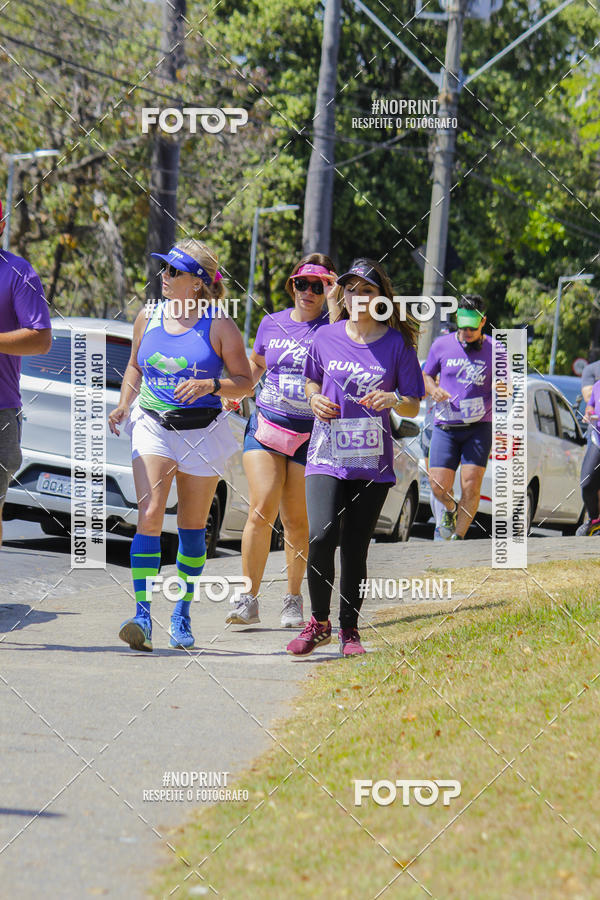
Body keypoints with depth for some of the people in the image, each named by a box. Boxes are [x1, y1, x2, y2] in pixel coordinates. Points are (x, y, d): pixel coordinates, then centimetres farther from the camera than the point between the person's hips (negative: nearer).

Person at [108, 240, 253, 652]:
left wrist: (209, 386, -20)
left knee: (193, 526, 8)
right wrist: (124, 403, 3)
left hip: (201, 433, -2)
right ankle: (143, 615, -19)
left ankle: (183, 614, 23)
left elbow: (245, 381, -2)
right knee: (149, 515, -15)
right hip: (152, 427, 2)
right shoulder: (148, 317, 6)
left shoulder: (219, 325, -5)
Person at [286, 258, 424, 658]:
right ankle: (319, 623, -1)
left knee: (355, 549, 2)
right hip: (327, 456, 0)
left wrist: (393, 400, -16)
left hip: (373, 463, 0)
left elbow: (414, 407, 5)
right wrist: (316, 400, -1)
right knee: (321, 537, -17)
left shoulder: (397, 344, 0)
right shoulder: (326, 337, 4)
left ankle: (349, 629, 17)